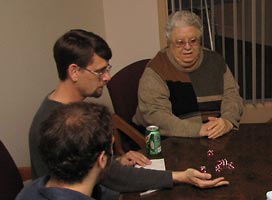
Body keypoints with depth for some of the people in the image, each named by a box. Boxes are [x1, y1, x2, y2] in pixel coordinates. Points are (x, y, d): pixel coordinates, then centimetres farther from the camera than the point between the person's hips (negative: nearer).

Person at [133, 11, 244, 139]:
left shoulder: (214, 61, 7)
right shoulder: (156, 71, -10)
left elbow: (231, 94, 6)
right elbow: (153, 115, -20)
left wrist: (227, 121, -16)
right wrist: (198, 129, -28)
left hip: (218, 138, 5)